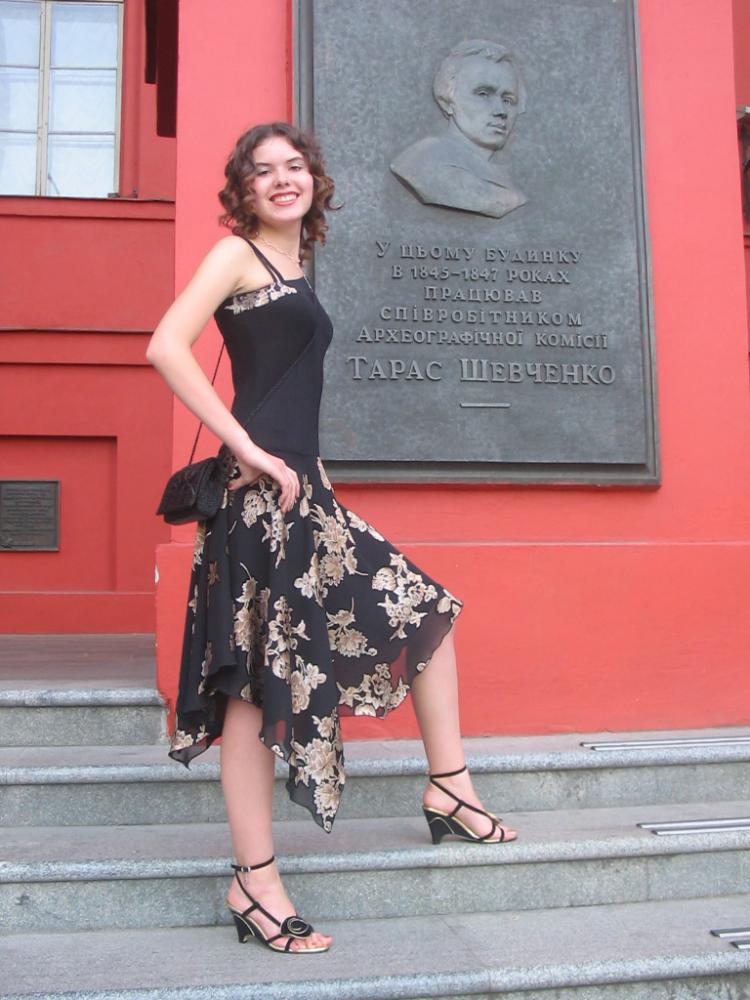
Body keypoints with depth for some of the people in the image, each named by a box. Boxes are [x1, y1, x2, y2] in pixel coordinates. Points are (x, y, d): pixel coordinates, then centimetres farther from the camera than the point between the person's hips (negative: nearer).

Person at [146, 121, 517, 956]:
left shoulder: (293, 268, 21)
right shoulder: (235, 252, -2)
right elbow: (166, 347, -16)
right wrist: (246, 449, -18)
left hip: (299, 487, 9)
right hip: (263, 486, -9)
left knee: (428, 608, 13)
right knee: (257, 677, -5)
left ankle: (449, 792, 23)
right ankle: (254, 883, 6)